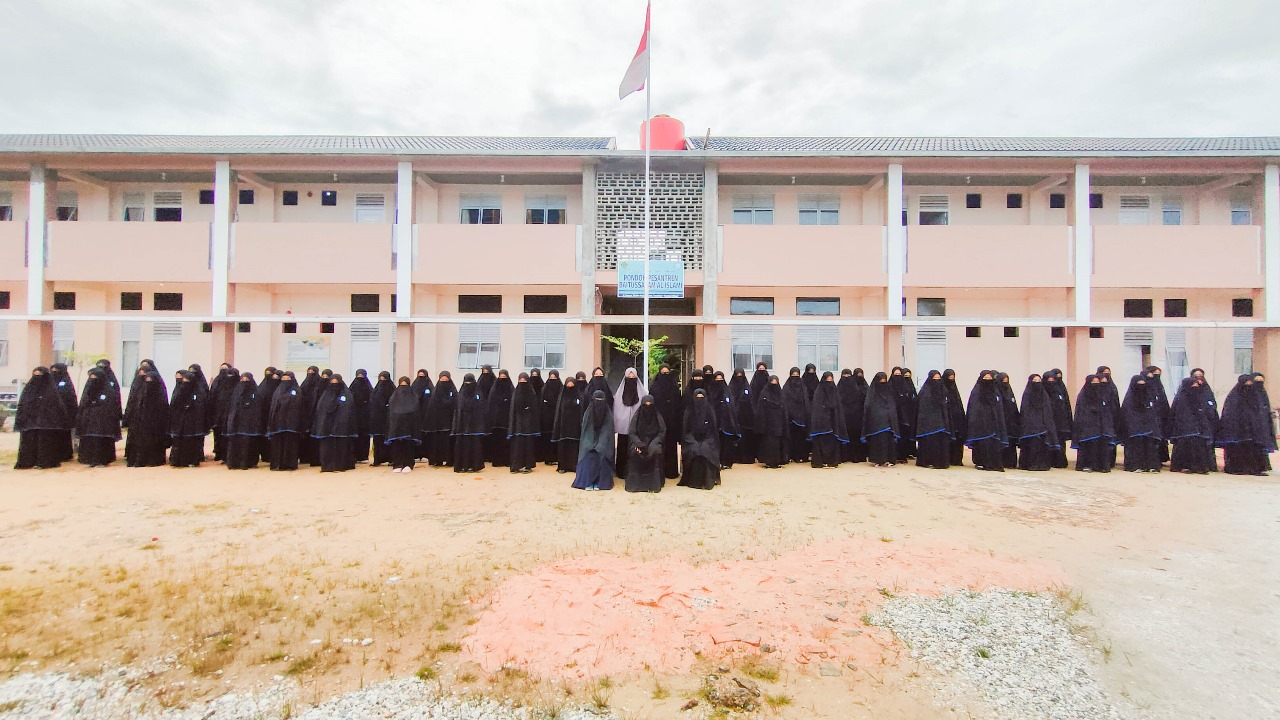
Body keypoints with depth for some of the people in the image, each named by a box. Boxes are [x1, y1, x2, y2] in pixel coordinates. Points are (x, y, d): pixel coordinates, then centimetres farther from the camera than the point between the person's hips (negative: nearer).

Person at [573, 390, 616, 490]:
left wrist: (600, 446, -17)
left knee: (602, 455, -26)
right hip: (589, 440, 1)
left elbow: (609, 432, -5)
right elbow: (584, 430, 0)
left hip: (603, 441, -1)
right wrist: (591, 444, -14)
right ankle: (587, 481, -18)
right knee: (588, 455, -25)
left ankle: (599, 482, -18)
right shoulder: (588, 413, 0)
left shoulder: (609, 415, -2)